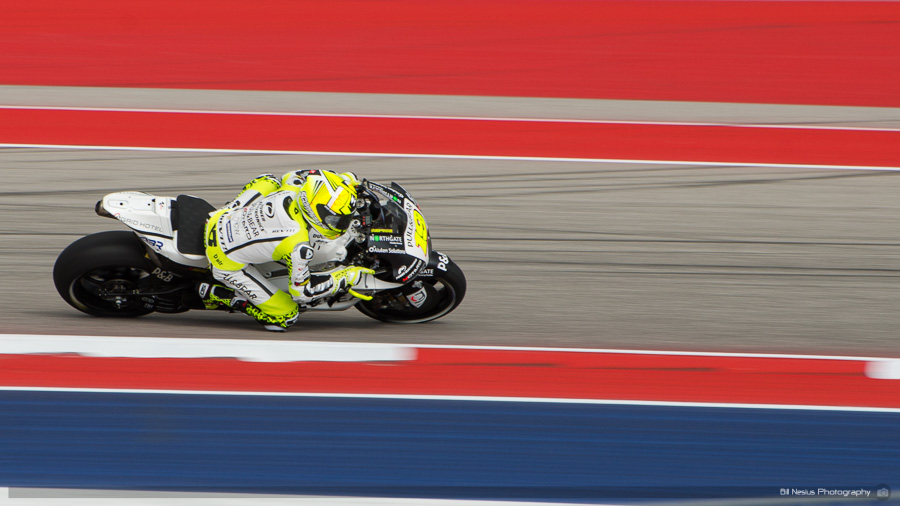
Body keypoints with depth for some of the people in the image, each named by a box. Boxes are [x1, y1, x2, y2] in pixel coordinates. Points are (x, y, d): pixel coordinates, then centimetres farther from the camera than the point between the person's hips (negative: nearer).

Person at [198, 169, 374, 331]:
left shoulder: (292, 190, -15)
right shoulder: (299, 244, -32)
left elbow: (290, 177, 13)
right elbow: (300, 291, -18)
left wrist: (341, 179, 16)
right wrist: (346, 278, -13)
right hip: (226, 261, -7)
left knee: (268, 181, 21)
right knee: (285, 316, 0)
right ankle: (213, 294, 3)